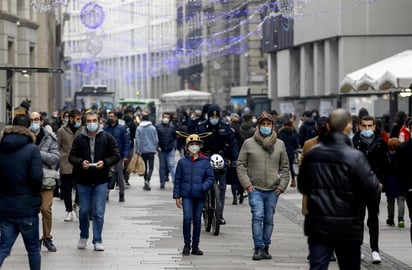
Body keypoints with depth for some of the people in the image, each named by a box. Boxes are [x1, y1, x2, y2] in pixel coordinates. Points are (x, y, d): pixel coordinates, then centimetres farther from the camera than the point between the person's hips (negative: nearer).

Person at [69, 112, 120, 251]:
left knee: (99, 213, -2)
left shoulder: (107, 138, -1)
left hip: (100, 181, -1)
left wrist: (105, 162, -19)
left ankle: (97, 240, 6)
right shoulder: (79, 139, 1)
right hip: (83, 181, 1)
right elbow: (72, 157, 0)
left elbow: (116, 156, -1)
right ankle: (83, 237, 31)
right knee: (84, 211, 11)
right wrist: (81, 162, -20)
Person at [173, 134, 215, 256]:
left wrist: (204, 187, -15)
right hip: (186, 195, -1)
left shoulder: (205, 162, 4)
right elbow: (177, 179, 8)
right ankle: (187, 245, -2)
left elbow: (211, 177, 4)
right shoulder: (182, 162, 5)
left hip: (199, 195, 1)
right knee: (187, 217, -15)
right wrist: (177, 196, 5)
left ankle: (195, 247, 16)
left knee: (197, 220, 7)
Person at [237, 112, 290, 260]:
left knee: (269, 219, 7)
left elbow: (285, 167, 13)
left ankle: (265, 249, 16)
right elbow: (240, 165, 3)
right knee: (258, 216, -16)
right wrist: (246, 184, -6)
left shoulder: (280, 144, 8)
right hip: (255, 189, -3)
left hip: (273, 190, 3)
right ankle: (258, 248, -15)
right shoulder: (249, 143, 2)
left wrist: (282, 185, 4)